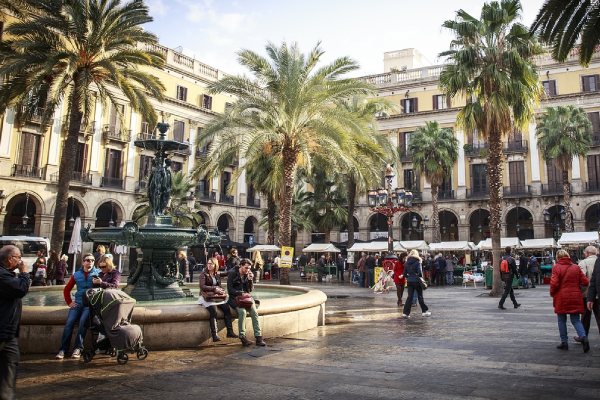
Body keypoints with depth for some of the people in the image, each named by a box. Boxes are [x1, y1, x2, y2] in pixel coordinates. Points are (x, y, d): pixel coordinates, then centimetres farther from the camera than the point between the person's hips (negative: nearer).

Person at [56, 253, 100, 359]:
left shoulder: (97, 273, 3)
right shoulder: (76, 275, 12)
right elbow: (66, 290, 20)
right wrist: (69, 302, 11)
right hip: (78, 303, 4)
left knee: (83, 321, -25)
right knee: (69, 322, -16)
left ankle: (78, 348, -19)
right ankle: (63, 349, -11)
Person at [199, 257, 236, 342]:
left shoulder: (217, 274, 13)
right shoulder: (203, 274, -2)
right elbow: (202, 286, -14)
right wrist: (214, 289, -20)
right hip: (207, 297, -5)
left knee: (226, 308, -19)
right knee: (213, 311, -30)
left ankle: (230, 331, -15)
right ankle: (214, 335, -28)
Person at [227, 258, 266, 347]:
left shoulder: (247, 275, 9)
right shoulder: (232, 273, -5)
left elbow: (250, 290, 9)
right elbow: (230, 290, -11)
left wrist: (250, 280, -7)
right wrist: (241, 293, -20)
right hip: (234, 298, -4)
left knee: (254, 311, -22)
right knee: (242, 311, -33)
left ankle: (258, 337, -21)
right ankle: (242, 337, -23)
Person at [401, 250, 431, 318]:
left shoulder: (406, 263, 4)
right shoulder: (417, 262, -8)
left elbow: (405, 273, 4)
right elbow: (420, 272, -14)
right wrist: (421, 278, 1)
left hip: (409, 281, 4)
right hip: (416, 281, -3)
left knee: (409, 297, 6)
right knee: (420, 296, 9)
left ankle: (405, 313, 1)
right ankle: (425, 311, 18)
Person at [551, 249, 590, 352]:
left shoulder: (556, 267, -10)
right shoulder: (576, 267, 2)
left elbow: (554, 283, -17)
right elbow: (585, 282, 1)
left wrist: (552, 293, 0)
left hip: (561, 298, -3)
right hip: (575, 297, 3)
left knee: (562, 320, 10)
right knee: (576, 320, 10)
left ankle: (564, 342, 13)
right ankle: (583, 337, -13)